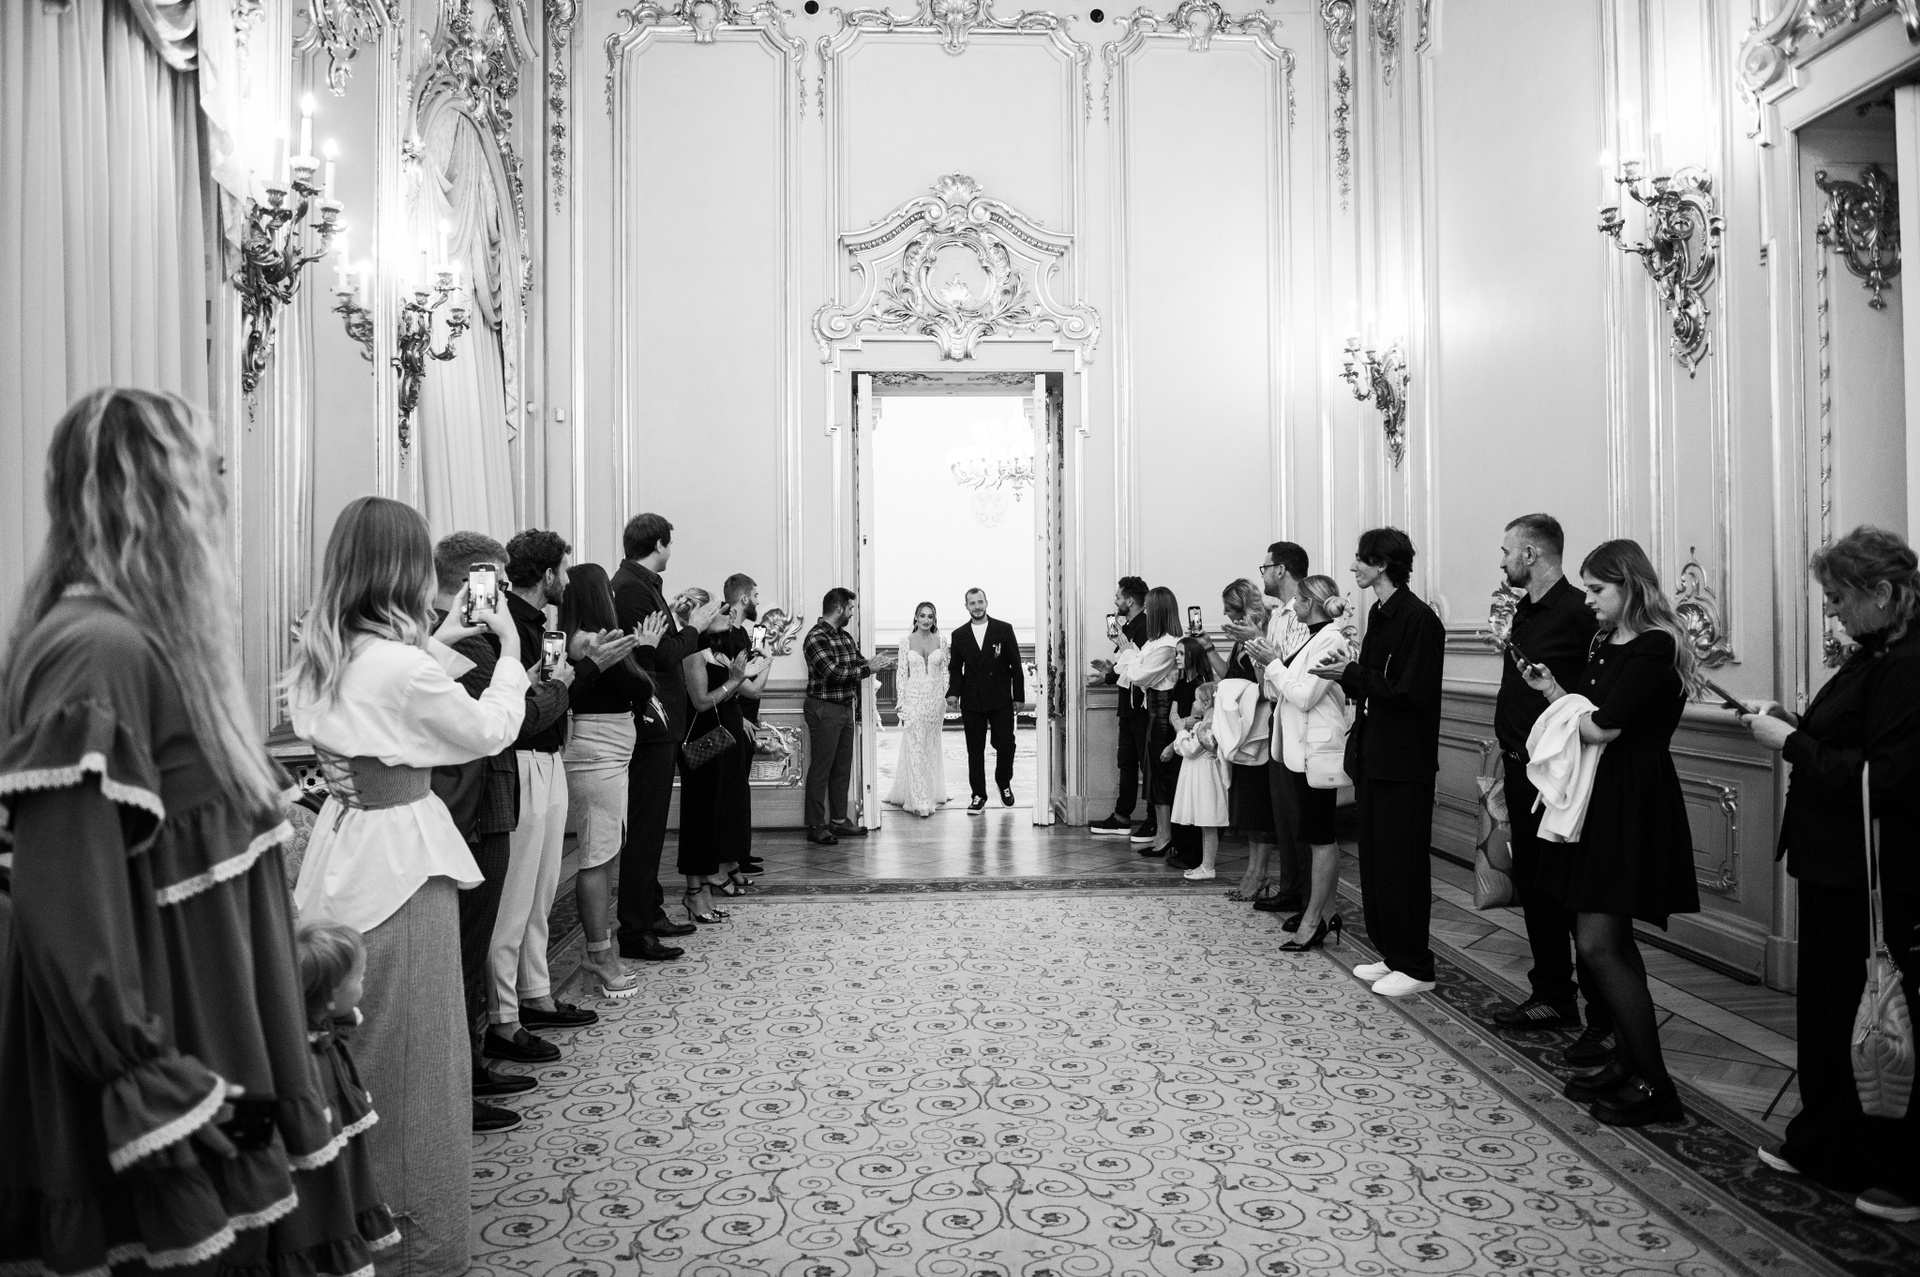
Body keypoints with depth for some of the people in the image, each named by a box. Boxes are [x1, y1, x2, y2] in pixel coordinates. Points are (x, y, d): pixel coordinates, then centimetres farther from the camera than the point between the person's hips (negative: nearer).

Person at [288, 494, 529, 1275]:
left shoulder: (320, 656, 4)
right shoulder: (402, 665, -21)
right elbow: (487, 731, -10)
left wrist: (436, 642, 18)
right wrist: (508, 653, 3)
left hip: (341, 843, 8)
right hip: (401, 853, -8)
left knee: (355, 1047, 20)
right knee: (416, 1056, 4)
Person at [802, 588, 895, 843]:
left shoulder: (845, 636, 13)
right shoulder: (816, 637, -15)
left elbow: (858, 664, 14)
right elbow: (833, 672, -23)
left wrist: (879, 664, -5)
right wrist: (869, 668, -18)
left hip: (845, 708, 9)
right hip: (824, 709, -9)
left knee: (843, 768, 13)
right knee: (820, 769, -2)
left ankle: (839, 820, 22)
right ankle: (816, 826, 4)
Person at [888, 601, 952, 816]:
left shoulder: (941, 640, 4)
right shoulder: (907, 641, -1)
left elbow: (945, 671, 8)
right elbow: (902, 674, 0)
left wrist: (947, 698, 1)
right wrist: (901, 705, -4)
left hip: (935, 698, 2)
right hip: (914, 697, -2)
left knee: (932, 747, 11)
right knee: (915, 748, -5)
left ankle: (932, 794, 24)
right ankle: (919, 801, -3)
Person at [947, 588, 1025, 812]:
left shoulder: (1004, 630, 2)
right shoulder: (959, 635, 7)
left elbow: (1015, 665, 2)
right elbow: (955, 668, 9)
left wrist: (1018, 695, -2)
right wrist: (953, 692, -7)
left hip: (1001, 700, -1)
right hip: (971, 702, 1)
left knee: (1006, 744, -3)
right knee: (975, 750, 4)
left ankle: (1004, 782, 25)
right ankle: (978, 796, 12)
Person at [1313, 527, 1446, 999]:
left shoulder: (1418, 619, -15)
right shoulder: (1379, 614, 12)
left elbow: (1412, 693, -20)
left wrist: (1352, 673, -16)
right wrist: (1345, 674, -1)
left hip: (1404, 763, -9)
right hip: (1374, 755, 9)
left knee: (1402, 863, -1)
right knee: (1374, 860, 13)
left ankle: (1416, 967, 10)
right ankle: (1391, 954, 25)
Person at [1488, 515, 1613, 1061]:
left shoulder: (1578, 612, -15)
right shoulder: (1524, 611, 13)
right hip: (1522, 769, 9)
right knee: (1532, 887, 16)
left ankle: (1605, 1020, 9)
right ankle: (1553, 998, 29)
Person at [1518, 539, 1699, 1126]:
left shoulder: (1655, 647, -15)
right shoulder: (1606, 644, 13)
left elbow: (1602, 728, -21)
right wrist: (1551, 688, -3)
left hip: (1633, 803, -9)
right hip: (1598, 796, 9)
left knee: (1598, 943, -9)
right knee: (1611, 940, 14)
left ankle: (1654, 1084, 3)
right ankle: (1628, 1063, 25)